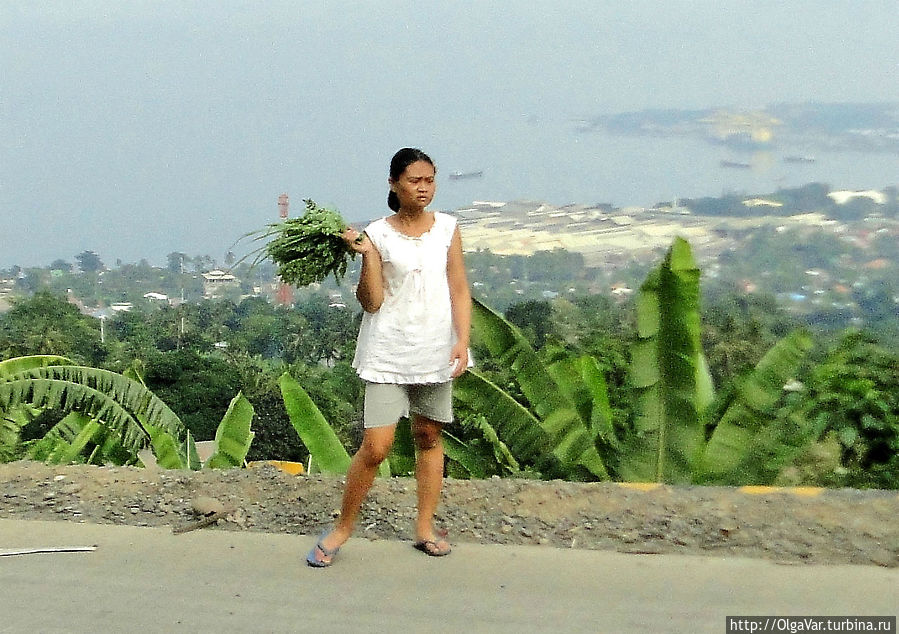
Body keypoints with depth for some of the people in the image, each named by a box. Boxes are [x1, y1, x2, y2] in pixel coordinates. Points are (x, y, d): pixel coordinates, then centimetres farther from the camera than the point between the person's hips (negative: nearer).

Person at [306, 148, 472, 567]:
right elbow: (371, 302, -8)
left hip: (435, 352, 3)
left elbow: (459, 290, 4)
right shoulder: (378, 235, -4)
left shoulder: (447, 228, 4)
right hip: (388, 353, -3)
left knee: (429, 438, 12)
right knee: (375, 447, -8)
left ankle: (425, 527, 25)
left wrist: (462, 340, -8)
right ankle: (343, 528, 10)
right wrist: (366, 255, -20)